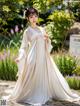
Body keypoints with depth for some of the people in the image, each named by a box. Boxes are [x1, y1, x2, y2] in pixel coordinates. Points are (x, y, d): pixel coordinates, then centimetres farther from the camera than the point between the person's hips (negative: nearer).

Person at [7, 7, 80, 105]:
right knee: (33, 78, -2)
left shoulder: (42, 29, 13)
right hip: (34, 57, -5)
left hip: (44, 56, 5)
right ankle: (32, 97, 14)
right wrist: (20, 57, -14)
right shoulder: (27, 31, 1)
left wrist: (48, 39, -5)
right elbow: (24, 46, 0)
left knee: (50, 75, 7)